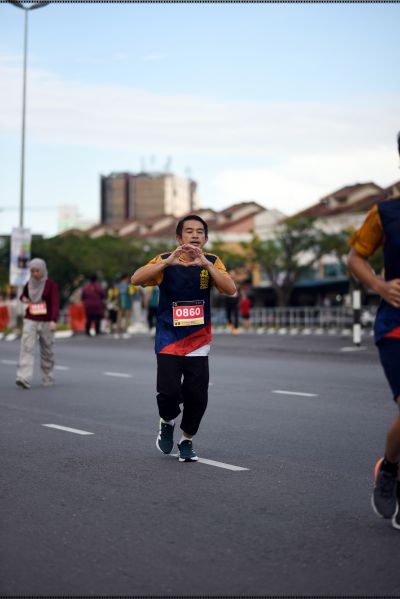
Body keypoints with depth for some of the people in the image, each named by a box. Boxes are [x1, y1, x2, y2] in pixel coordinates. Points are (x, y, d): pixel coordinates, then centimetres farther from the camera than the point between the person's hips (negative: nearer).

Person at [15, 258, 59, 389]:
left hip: (46, 322, -2)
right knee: (27, 348, -13)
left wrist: (53, 321, -31)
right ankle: (24, 378, -22)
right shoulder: (29, 284, 6)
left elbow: (55, 304, -17)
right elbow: (23, 295, 26)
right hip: (30, 321, 2)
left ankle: (47, 378, 23)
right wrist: (23, 299, 1)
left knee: (47, 351, 6)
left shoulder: (51, 284, -7)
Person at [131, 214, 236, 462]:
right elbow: (136, 279, -22)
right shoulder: (165, 261, -6)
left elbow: (231, 289, -18)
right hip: (168, 341, -2)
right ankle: (167, 423, 20)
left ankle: (187, 441, 24)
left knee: (197, 396, -1)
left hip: (198, 342, 2)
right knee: (169, 391, -14)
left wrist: (205, 263, -29)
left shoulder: (211, 262, -1)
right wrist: (168, 262, -33)